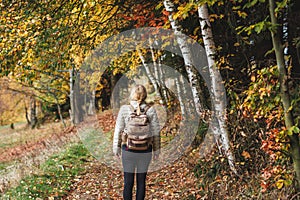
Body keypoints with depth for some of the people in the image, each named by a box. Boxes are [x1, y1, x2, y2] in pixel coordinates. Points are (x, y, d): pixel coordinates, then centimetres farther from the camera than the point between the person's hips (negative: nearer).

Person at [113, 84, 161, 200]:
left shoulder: (124, 109, -7)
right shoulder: (151, 111, -5)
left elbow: (118, 131, -3)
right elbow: (156, 133, -2)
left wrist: (116, 147, 8)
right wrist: (156, 150, 8)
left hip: (128, 150, -1)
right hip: (145, 151, 1)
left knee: (128, 182, 8)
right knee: (141, 181, 12)